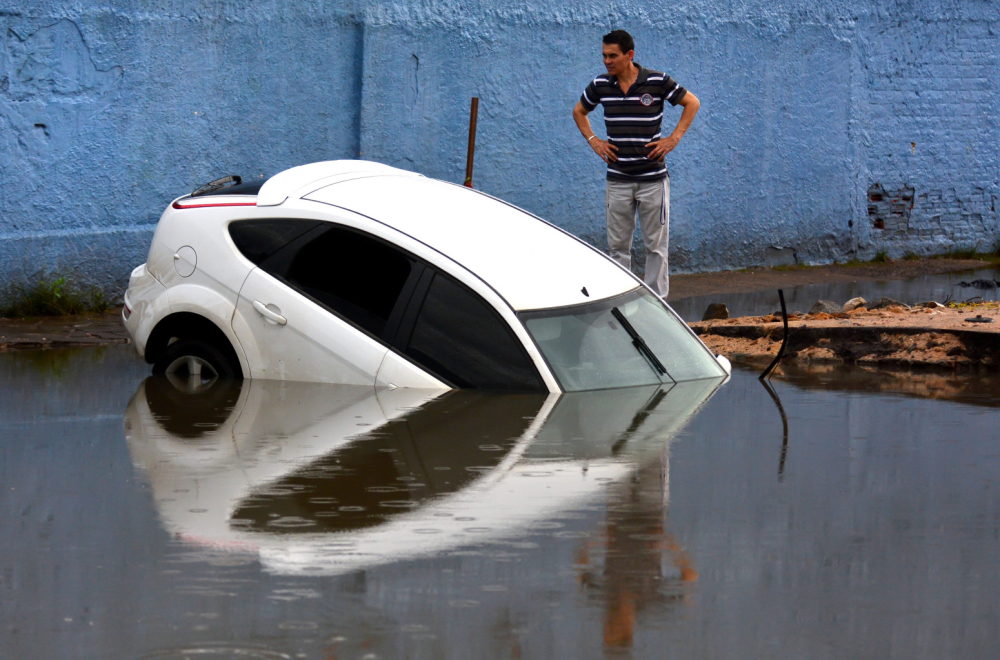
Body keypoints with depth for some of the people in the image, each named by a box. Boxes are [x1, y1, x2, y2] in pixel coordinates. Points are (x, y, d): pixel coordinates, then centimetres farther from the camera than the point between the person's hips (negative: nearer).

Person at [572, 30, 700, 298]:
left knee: (656, 244, 2)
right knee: (618, 245, 5)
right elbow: (579, 112, 21)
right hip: (618, 179, 3)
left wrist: (674, 138, -3)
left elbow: (692, 103, 5)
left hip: (653, 178, -3)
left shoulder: (657, 82, -7)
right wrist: (593, 140, 7)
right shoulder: (600, 85, 2)